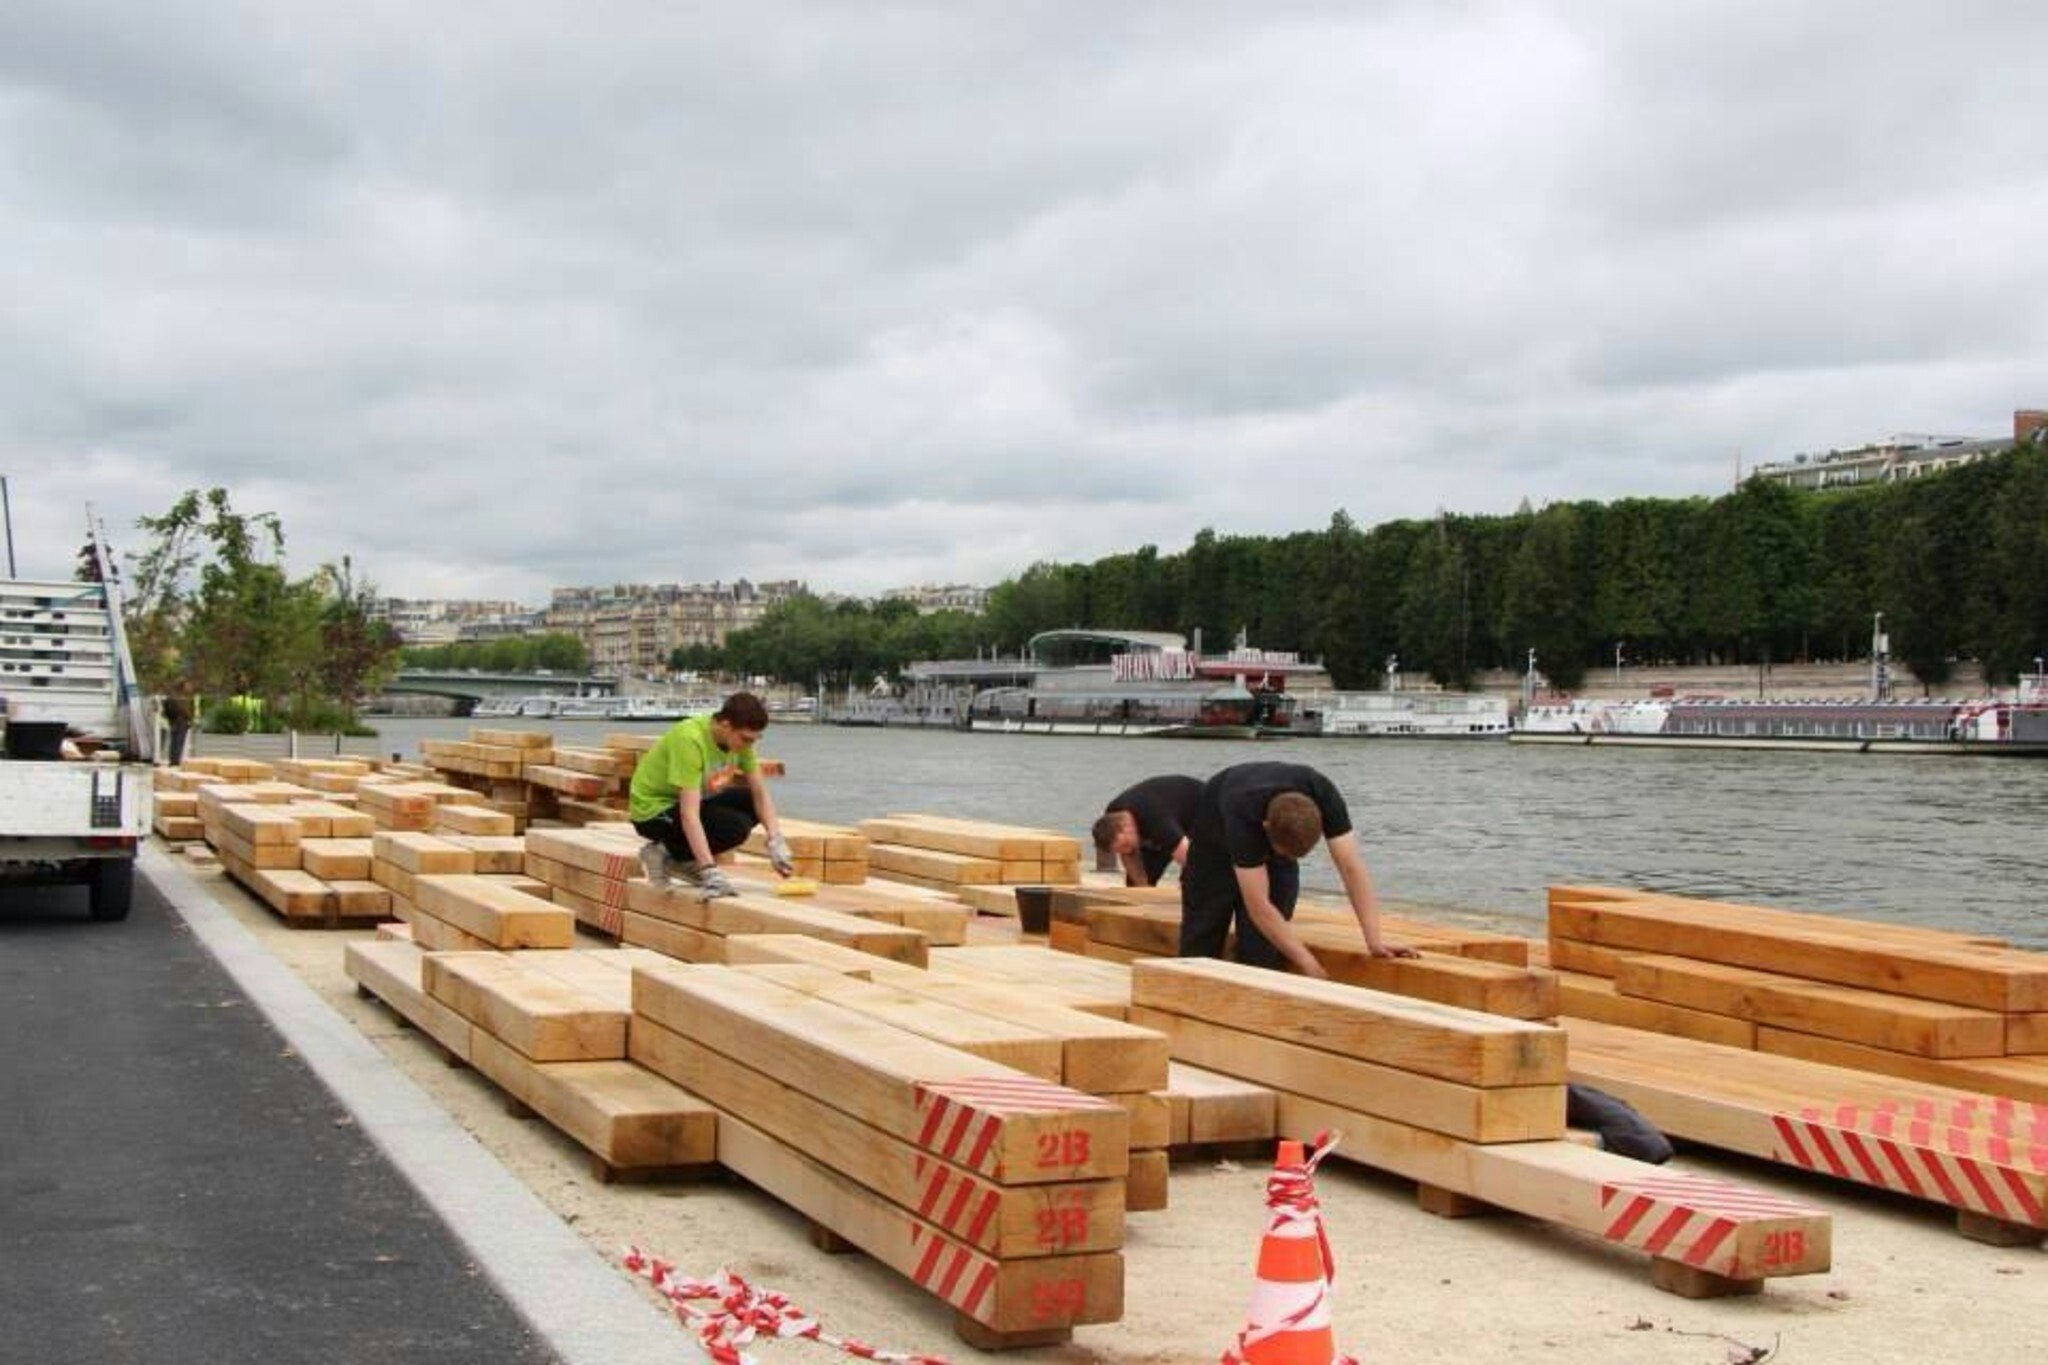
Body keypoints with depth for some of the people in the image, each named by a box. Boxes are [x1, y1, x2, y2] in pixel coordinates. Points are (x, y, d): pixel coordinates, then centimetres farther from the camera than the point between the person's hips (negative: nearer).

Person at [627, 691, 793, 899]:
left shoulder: (739, 737, -9)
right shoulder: (690, 740, -32)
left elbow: (760, 793, -4)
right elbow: (689, 814, -37)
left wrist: (776, 842, -18)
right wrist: (710, 872, -42)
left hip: (685, 801, 9)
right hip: (653, 811, -9)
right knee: (736, 827, -25)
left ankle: (682, 859, 2)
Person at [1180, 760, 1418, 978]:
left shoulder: (1322, 793, -38)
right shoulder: (1243, 813, -46)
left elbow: (1351, 867, -36)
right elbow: (1259, 907, -44)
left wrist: (1374, 941, -44)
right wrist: (1312, 969, -44)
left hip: (1275, 843, 2)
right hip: (1214, 845, -2)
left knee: (1262, 955, -10)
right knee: (1199, 950, 3)